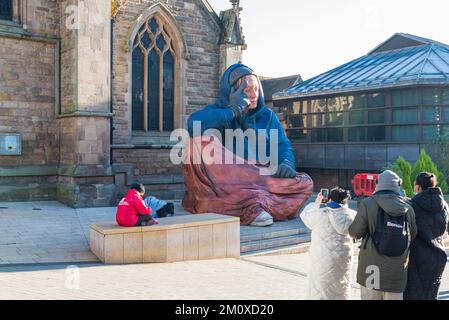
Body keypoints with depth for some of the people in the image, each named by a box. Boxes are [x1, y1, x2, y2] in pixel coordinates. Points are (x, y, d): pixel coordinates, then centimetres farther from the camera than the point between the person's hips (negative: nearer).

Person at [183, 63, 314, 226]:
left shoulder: (267, 116, 16)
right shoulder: (219, 111, 5)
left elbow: (283, 145, 6)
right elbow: (194, 123, -17)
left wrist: (287, 164, -17)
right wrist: (233, 110, -12)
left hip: (262, 179, 3)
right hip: (226, 180, -3)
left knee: (305, 183, -19)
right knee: (201, 139, -29)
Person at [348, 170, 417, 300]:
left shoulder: (368, 204, -7)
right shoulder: (408, 208, 3)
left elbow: (355, 232, -8)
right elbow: (413, 235, 10)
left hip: (372, 267, -3)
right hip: (397, 270, 3)